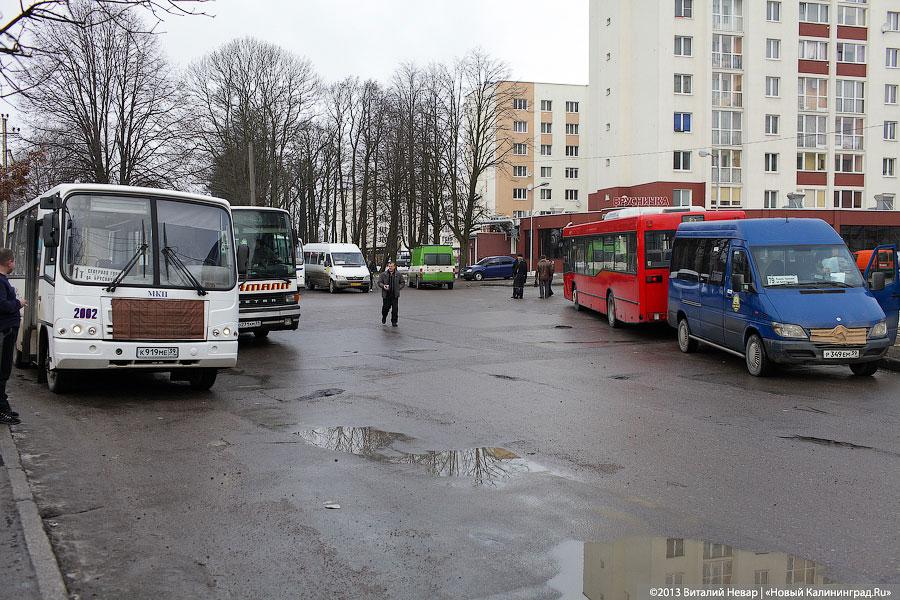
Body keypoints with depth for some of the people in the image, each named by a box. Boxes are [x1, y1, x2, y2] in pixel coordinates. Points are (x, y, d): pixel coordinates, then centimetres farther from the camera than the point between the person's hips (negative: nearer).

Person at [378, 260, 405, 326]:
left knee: (394, 309, -1)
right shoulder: (383, 274, 4)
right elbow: (379, 282, 5)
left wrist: (398, 288, -1)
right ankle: (384, 318, 31)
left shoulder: (398, 275, 6)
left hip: (395, 295, 0)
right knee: (385, 308, 3)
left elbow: (403, 283, 13)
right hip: (386, 295, 0)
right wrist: (383, 286, -14)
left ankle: (394, 322, 10)